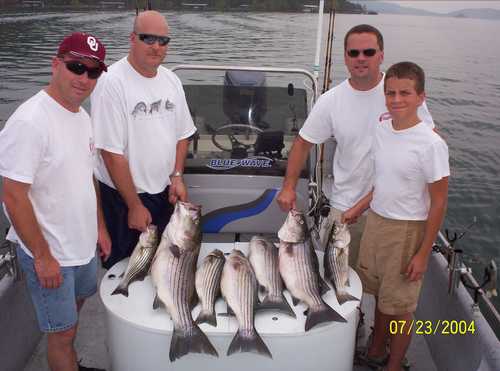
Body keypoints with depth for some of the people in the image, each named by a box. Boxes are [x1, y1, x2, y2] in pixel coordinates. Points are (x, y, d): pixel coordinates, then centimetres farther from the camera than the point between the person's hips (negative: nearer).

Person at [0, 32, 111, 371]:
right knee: (62, 333, 8)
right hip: (50, 255, -8)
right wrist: (43, 257, -19)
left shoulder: (82, 116, 3)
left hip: (85, 246, 8)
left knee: (72, 316, 26)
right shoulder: (29, 122, -23)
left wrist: (100, 227, 14)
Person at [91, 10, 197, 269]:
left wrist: (176, 176, -2)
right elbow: (112, 153, -19)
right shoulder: (113, 83, -18)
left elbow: (182, 134, 12)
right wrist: (135, 206, -16)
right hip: (122, 197, -6)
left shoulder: (171, 80, 3)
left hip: (164, 192, 6)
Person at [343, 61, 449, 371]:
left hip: (408, 230, -6)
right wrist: (357, 209, 13)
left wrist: (423, 254, -14)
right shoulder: (381, 129, 0)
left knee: (400, 306, 8)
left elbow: (438, 203, -14)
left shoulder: (431, 144, -19)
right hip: (376, 221, 6)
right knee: (380, 295, 21)